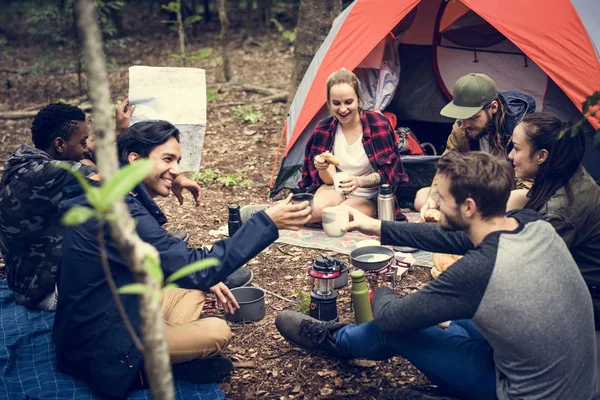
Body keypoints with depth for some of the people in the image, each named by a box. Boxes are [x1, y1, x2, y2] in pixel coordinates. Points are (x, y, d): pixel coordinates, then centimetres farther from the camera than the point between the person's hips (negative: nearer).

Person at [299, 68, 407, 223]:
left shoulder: (378, 124, -15)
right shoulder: (324, 129, -6)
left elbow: (386, 171, -13)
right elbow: (328, 180, -5)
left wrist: (360, 181, -33)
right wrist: (323, 169, -30)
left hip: (367, 197, -2)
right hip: (335, 189, 2)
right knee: (313, 212, -31)